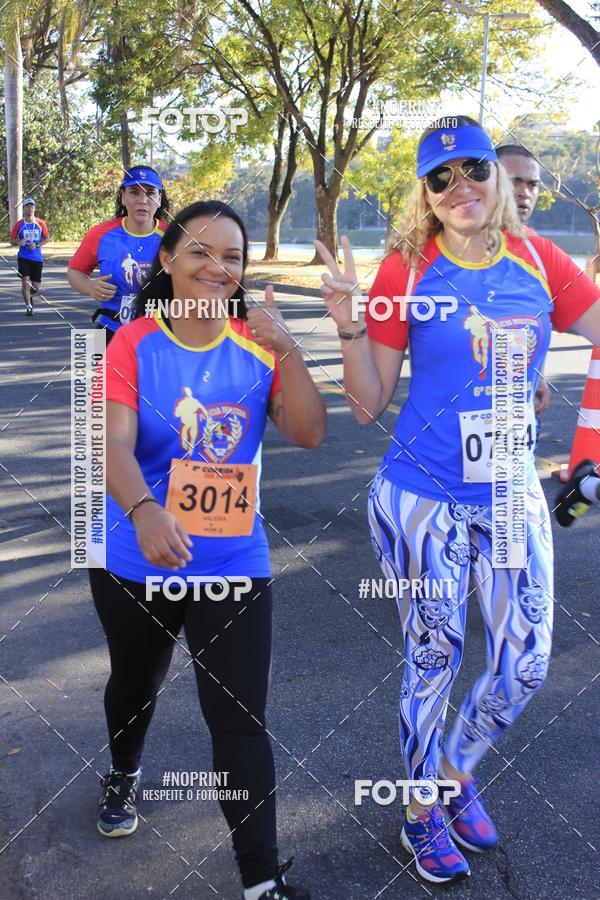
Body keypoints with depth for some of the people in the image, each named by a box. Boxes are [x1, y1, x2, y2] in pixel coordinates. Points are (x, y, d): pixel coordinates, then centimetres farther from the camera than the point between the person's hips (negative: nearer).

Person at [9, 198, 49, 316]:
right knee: (25, 281, -11)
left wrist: (37, 245, -11)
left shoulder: (41, 223, 1)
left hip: (37, 257, 1)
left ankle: (29, 295, 39)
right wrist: (18, 242, -17)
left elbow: (47, 238, 6)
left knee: (36, 286, 5)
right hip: (23, 257, -1)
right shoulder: (19, 224, 0)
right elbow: (11, 239, 6)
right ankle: (28, 307, -2)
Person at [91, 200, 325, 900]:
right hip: (137, 561, 0)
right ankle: (125, 773, 58)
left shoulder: (259, 346, -4)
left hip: (234, 566, 0)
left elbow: (309, 434, -12)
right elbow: (113, 442, -24)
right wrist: (144, 510, -44)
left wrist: (287, 352, -25)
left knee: (241, 722, -4)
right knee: (135, 682, 25)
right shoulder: (134, 344, -10)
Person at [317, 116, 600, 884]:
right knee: (434, 659, 11)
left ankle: (456, 767, 40)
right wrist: (349, 325, -20)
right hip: (424, 500, -3)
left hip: (511, 496, 3)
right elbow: (367, 404, -6)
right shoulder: (405, 271, -8)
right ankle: (423, 808, 36)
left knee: (525, 664, 10)